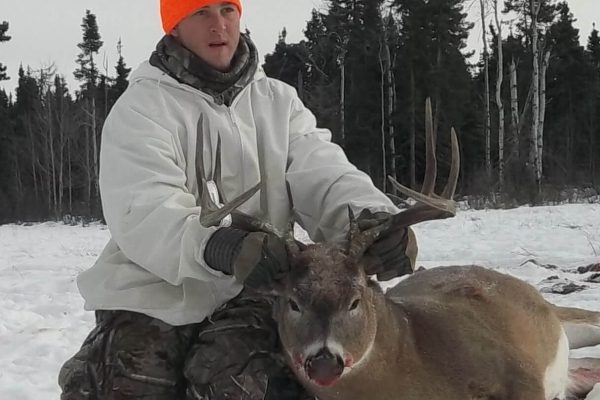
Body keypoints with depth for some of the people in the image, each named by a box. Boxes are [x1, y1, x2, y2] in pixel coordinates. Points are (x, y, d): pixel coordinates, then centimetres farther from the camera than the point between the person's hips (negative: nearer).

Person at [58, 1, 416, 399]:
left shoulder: (279, 101, 12)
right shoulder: (141, 107, -1)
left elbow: (321, 172, -4)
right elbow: (142, 214, -17)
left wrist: (370, 216, -28)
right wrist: (217, 246, -39)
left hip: (246, 297, 1)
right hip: (153, 300, -1)